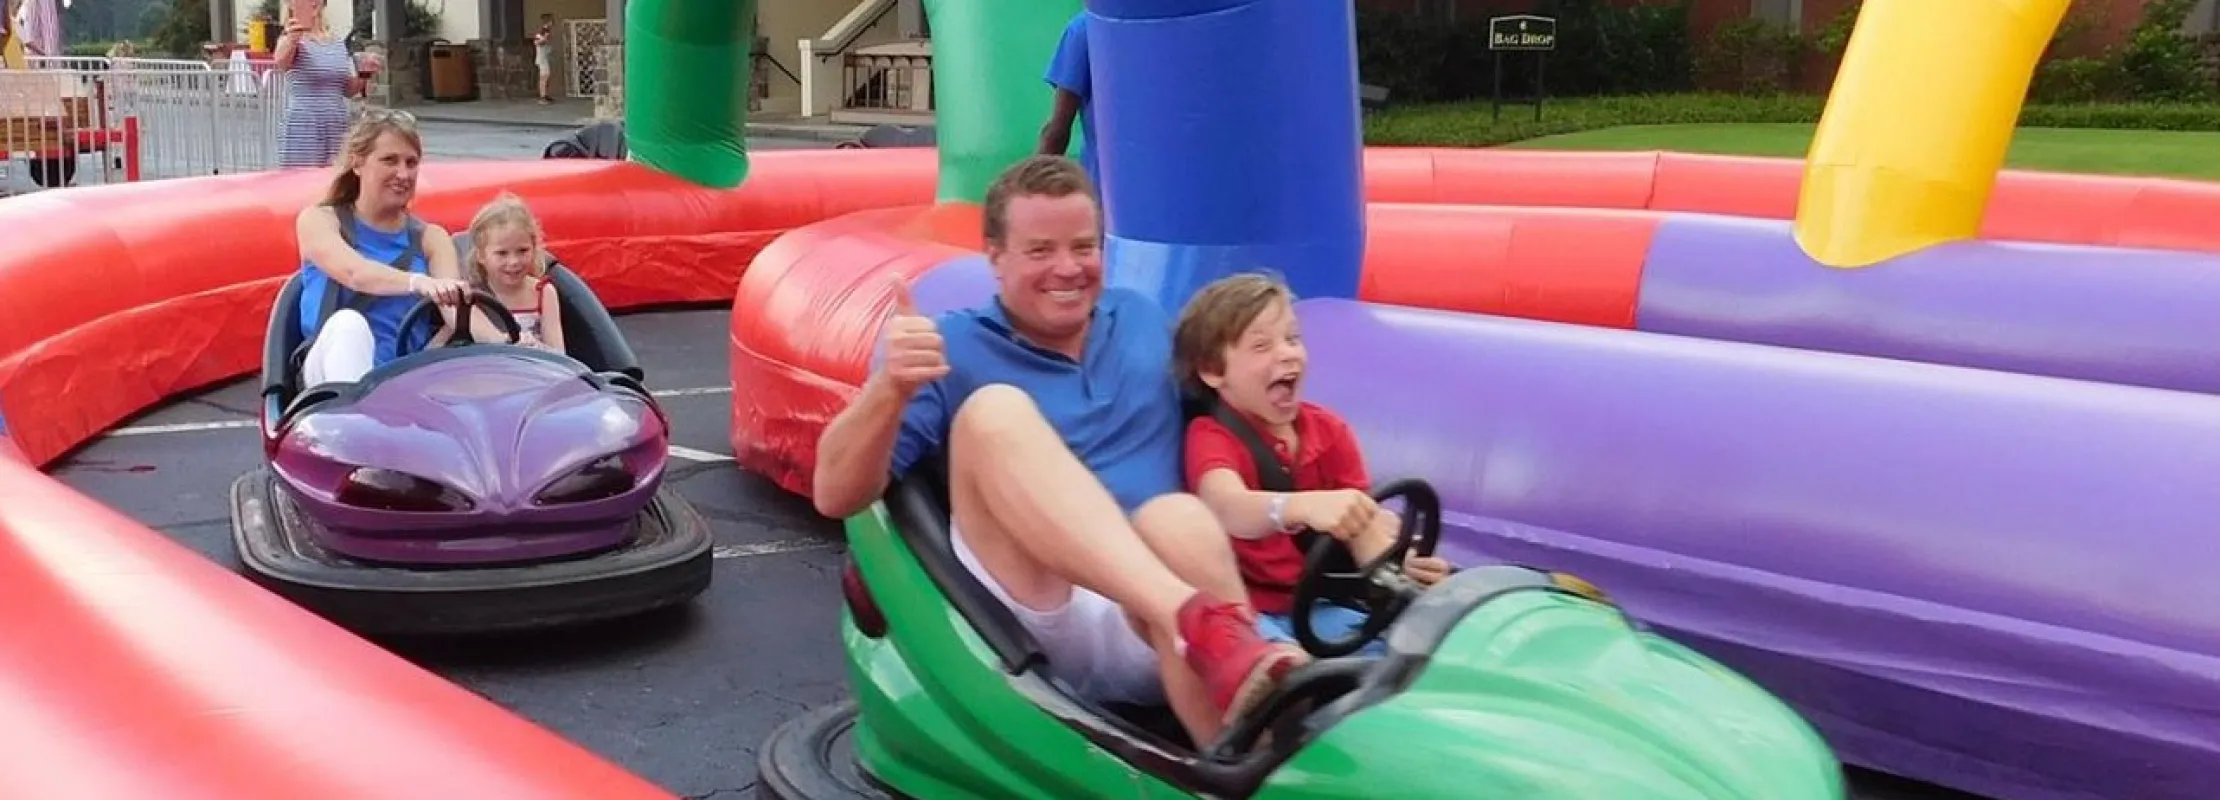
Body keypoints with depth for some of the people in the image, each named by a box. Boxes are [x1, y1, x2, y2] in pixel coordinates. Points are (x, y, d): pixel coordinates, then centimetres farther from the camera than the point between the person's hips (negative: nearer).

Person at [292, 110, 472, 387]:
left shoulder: (431, 238, 16)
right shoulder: (318, 219, 9)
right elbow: (354, 273, -15)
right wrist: (418, 282, -37)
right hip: (334, 376, -2)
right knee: (348, 323, -34)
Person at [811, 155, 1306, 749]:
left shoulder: (1144, 319, 22)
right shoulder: (953, 349, 10)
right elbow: (835, 496, 1)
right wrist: (890, 388, -17)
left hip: (1159, 636, 2)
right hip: (1037, 618, -2)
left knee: (1177, 517, -33)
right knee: (994, 410, -26)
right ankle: (1197, 620, -48)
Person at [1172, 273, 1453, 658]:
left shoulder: (1329, 430, 7)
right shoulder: (1210, 436, -8)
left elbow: (1365, 525, -2)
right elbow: (1228, 508, -31)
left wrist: (1400, 565, -26)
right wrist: (1304, 506, -53)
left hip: (1314, 606, 5)